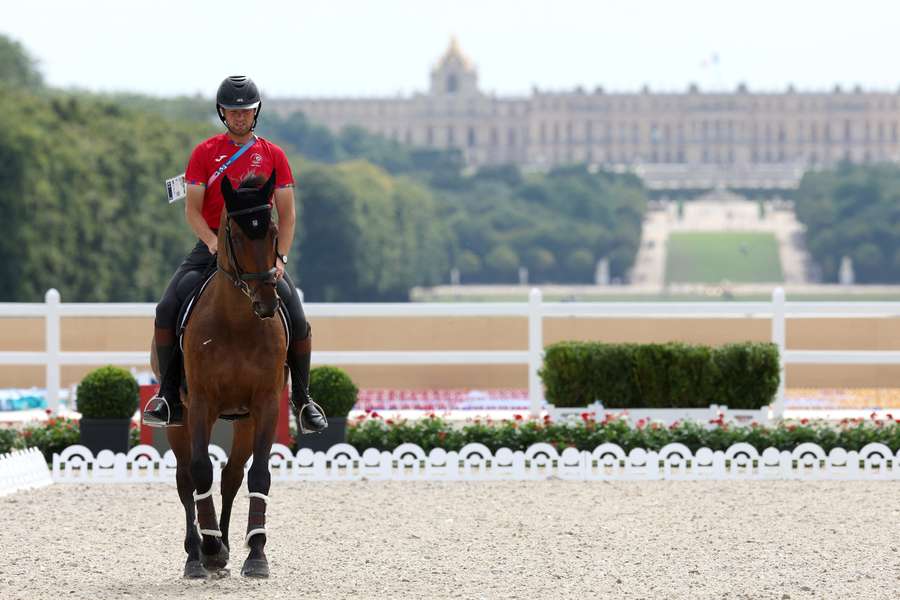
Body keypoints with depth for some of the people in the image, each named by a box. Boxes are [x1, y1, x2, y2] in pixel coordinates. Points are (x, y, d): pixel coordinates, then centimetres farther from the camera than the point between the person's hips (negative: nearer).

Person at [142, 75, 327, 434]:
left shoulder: (273, 156, 6)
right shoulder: (204, 153, 4)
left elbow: (287, 214, 5)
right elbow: (192, 209, -1)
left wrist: (279, 257, -9)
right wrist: (215, 244, -18)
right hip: (211, 246, 0)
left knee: (297, 319, -15)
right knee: (168, 309, -19)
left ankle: (302, 400, 5)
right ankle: (169, 399, -10)